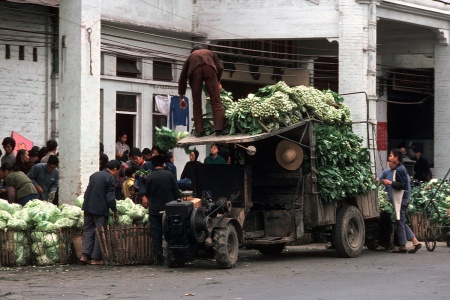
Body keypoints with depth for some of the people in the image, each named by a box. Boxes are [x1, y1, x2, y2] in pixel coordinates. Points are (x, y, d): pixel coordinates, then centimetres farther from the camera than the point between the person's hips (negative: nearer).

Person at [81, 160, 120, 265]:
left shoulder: (94, 175, 14)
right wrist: (115, 211, -3)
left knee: (88, 231, 12)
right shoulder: (110, 179, -9)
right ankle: (96, 258, 1)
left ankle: (85, 255, 0)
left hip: (88, 206, 7)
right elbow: (110, 197, -13)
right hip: (100, 209, -7)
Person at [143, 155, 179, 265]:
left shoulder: (150, 177, -5)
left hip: (154, 209, -1)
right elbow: (176, 191, -2)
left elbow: (148, 194, 4)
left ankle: (159, 258, 1)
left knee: (156, 235, 4)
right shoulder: (169, 174, -4)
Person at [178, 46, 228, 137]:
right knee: (216, 100, 0)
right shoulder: (209, 52, 40)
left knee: (196, 103, 10)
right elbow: (220, 67, 21)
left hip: (195, 70, 1)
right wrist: (218, 81, 34)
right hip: (209, 68, -1)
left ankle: (199, 130, 6)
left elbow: (182, 78, 38)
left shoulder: (191, 56, 39)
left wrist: (181, 97, 45)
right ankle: (219, 129, -9)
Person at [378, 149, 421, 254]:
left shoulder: (400, 170, -15)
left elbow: (402, 185, -20)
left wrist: (390, 183, -19)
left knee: (399, 222, -4)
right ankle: (415, 242, 12)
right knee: (402, 223, 12)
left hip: (401, 200, -10)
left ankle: (402, 246, 2)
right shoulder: (396, 170, 16)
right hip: (398, 200, 10)